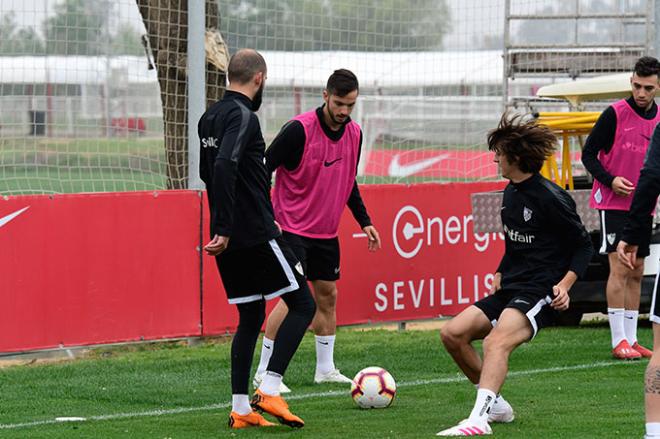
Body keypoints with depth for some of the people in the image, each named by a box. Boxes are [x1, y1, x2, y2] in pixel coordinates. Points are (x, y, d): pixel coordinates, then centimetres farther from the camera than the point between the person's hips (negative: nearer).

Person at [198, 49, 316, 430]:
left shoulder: (210, 118, 13)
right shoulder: (243, 116, -15)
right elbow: (224, 166, -29)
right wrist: (225, 228, -28)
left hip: (230, 240, 9)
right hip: (256, 236, -9)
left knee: (251, 316, 14)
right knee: (303, 305, 0)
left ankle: (241, 409, 9)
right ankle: (270, 391, -9)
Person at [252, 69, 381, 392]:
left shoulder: (354, 134, 4)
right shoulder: (299, 129, -18)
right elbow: (262, 170, -15)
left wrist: (364, 221, 15)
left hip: (327, 232, 7)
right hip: (293, 228, -7)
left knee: (327, 295, 11)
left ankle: (326, 369, 23)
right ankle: (264, 372, -7)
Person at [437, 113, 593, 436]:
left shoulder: (551, 198, -11)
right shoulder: (510, 192, 14)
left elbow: (584, 246, -5)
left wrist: (564, 285, -16)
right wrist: (499, 275, 17)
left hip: (541, 293, -9)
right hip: (510, 289, 9)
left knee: (497, 341, -33)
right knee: (452, 333, -3)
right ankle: (496, 406, 10)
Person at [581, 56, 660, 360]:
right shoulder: (615, 114, -10)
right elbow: (588, 154, -8)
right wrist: (610, 180, -21)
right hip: (613, 203, -6)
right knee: (619, 269, -11)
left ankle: (631, 339, 14)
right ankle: (619, 341, -10)